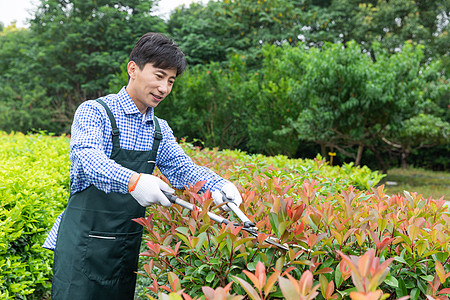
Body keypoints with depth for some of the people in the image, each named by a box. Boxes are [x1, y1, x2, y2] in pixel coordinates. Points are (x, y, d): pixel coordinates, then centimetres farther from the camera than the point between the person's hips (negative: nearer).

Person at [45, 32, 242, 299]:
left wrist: (218, 184, -17)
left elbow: (183, 167, 3)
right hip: (85, 242, -5)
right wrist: (133, 181, -42)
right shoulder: (94, 112, -8)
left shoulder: (160, 130, 13)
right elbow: (88, 159, -24)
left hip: (128, 246, 6)